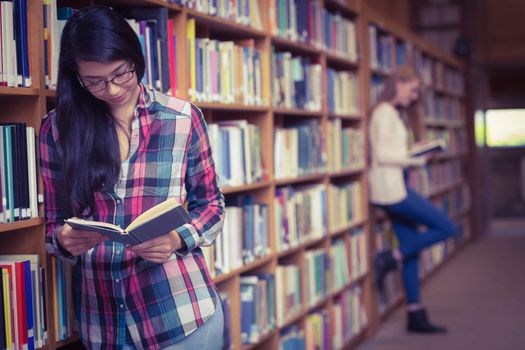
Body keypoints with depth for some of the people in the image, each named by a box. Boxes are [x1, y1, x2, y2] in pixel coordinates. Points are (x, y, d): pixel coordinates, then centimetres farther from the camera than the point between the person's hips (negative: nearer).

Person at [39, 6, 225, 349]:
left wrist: (178, 239, -15)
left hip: (179, 310, -1)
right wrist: (65, 240, -17)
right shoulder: (58, 128, 1)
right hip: (100, 318, 1)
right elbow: (55, 221, 6)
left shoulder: (183, 118, -2)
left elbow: (211, 204, 5)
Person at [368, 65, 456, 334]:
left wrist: (413, 158, 5)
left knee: (412, 248, 10)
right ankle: (390, 259, -3)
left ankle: (416, 316, 15)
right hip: (391, 188, -10)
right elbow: (382, 155, -18)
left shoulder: (391, 112, 17)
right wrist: (415, 161, -12)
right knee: (445, 228, -7)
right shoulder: (385, 112, -11)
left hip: (396, 187, 10)